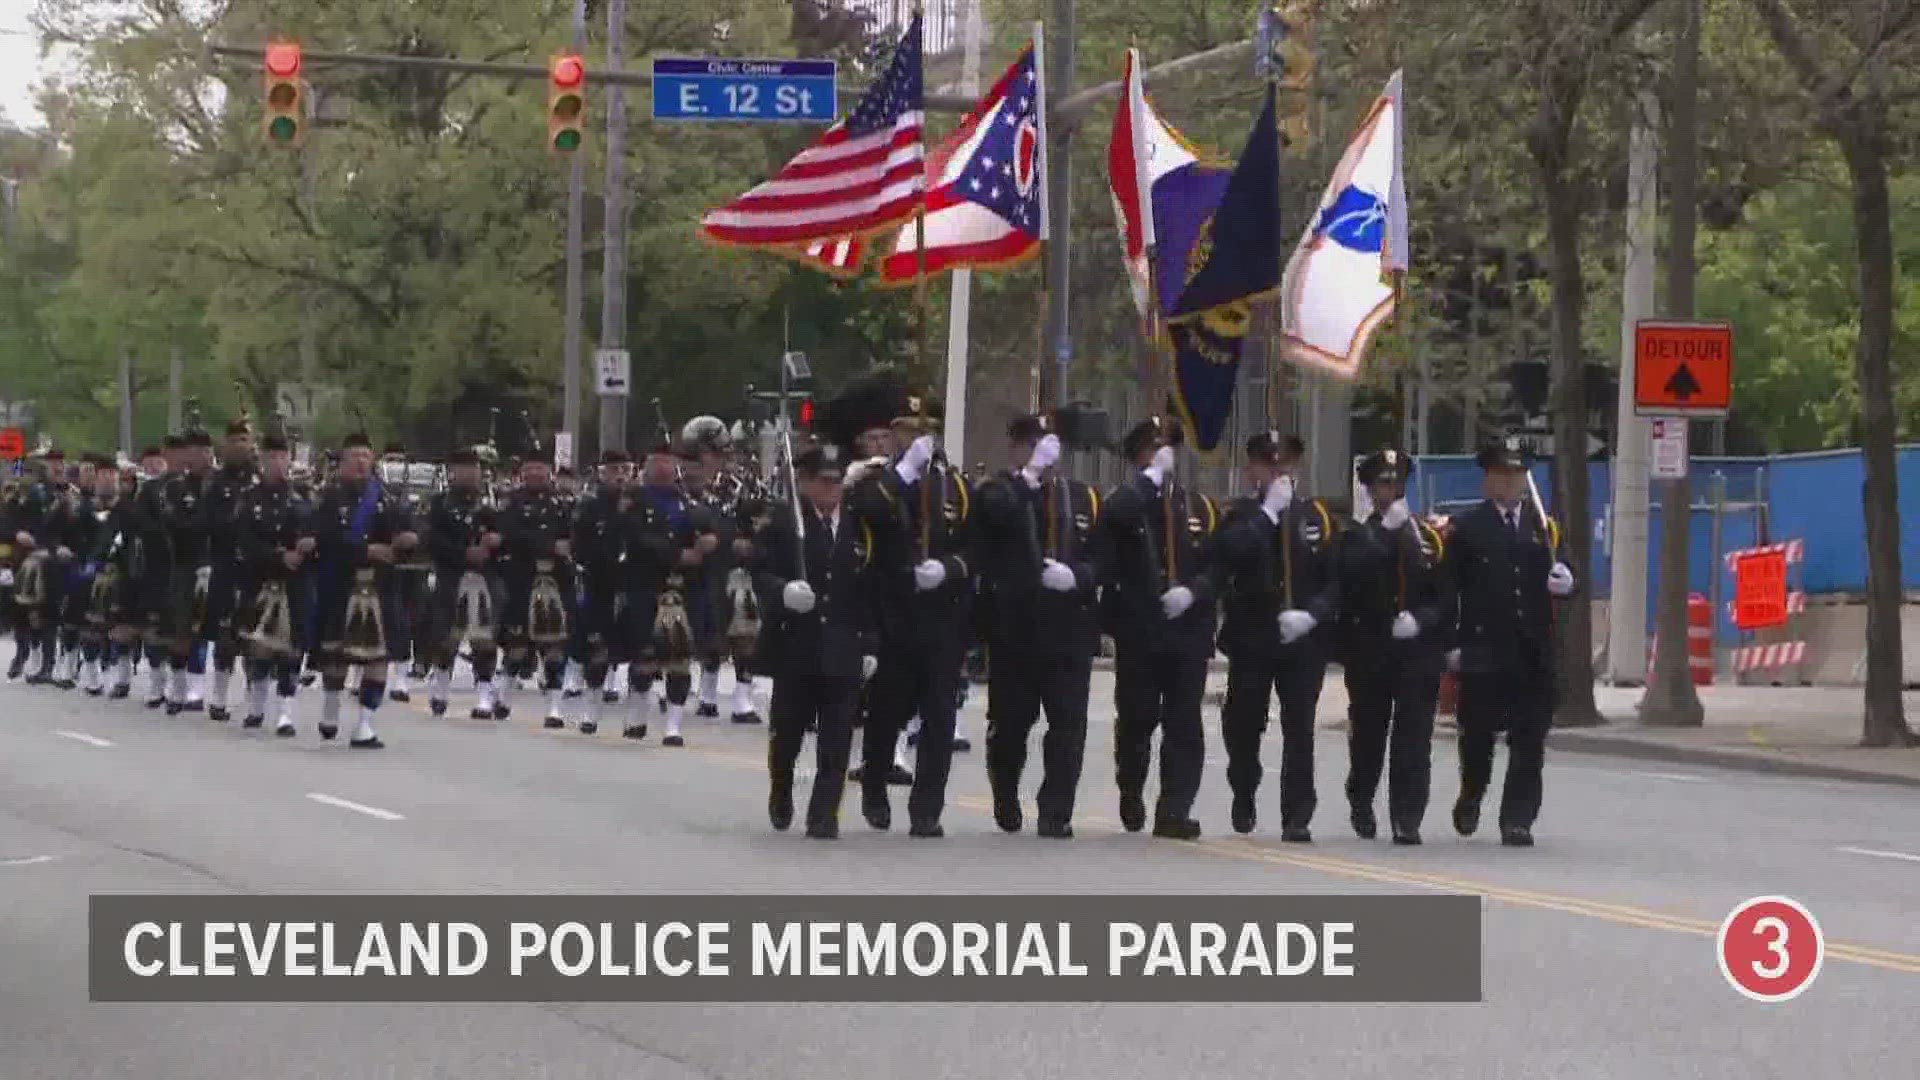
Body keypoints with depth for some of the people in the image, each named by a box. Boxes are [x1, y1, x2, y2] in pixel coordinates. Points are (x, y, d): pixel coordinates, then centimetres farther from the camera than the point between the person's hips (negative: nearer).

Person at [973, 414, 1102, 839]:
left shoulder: (1084, 499, 13)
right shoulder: (999, 493, 4)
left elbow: (1103, 558, 10)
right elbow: (998, 516, -21)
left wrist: (1076, 576, -9)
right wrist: (1030, 474, -19)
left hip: (1070, 628, 2)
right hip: (1014, 627, -2)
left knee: (1068, 722, -6)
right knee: (1011, 721, 7)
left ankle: (1056, 811, -3)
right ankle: (1006, 800, 29)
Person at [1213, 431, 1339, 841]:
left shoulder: (1317, 516, 7)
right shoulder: (1240, 516, 4)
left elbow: (1336, 579, 3)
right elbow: (1232, 554, -19)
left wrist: (1311, 614, -12)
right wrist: (1269, 510, -16)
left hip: (1304, 640, 0)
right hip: (1250, 639, 0)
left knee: (1299, 730, -5)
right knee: (1244, 726, 9)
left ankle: (1297, 817, -5)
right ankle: (1244, 798, 33)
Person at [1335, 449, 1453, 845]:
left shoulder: (1429, 536, 10)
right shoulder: (1357, 536, 5)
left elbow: (1445, 594, 7)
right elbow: (1353, 573, -16)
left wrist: (1420, 620, -11)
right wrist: (1387, 530, -17)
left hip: (1419, 651, 1)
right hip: (1369, 653, 0)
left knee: (1414, 738, -7)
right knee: (1368, 734, 9)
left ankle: (1407, 820, -9)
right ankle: (1361, 803, 32)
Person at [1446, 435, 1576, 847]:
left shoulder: (1544, 526, 13)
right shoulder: (1466, 528, 4)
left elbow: (1562, 576, 12)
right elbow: (1448, 587, 2)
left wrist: (1564, 582, -13)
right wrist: (1451, 643, -3)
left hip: (1534, 653, 2)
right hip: (1483, 652, -2)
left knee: (1529, 742, -1)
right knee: (1478, 733, 4)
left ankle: (1517, 820, 3)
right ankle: (1470, 796, 30)